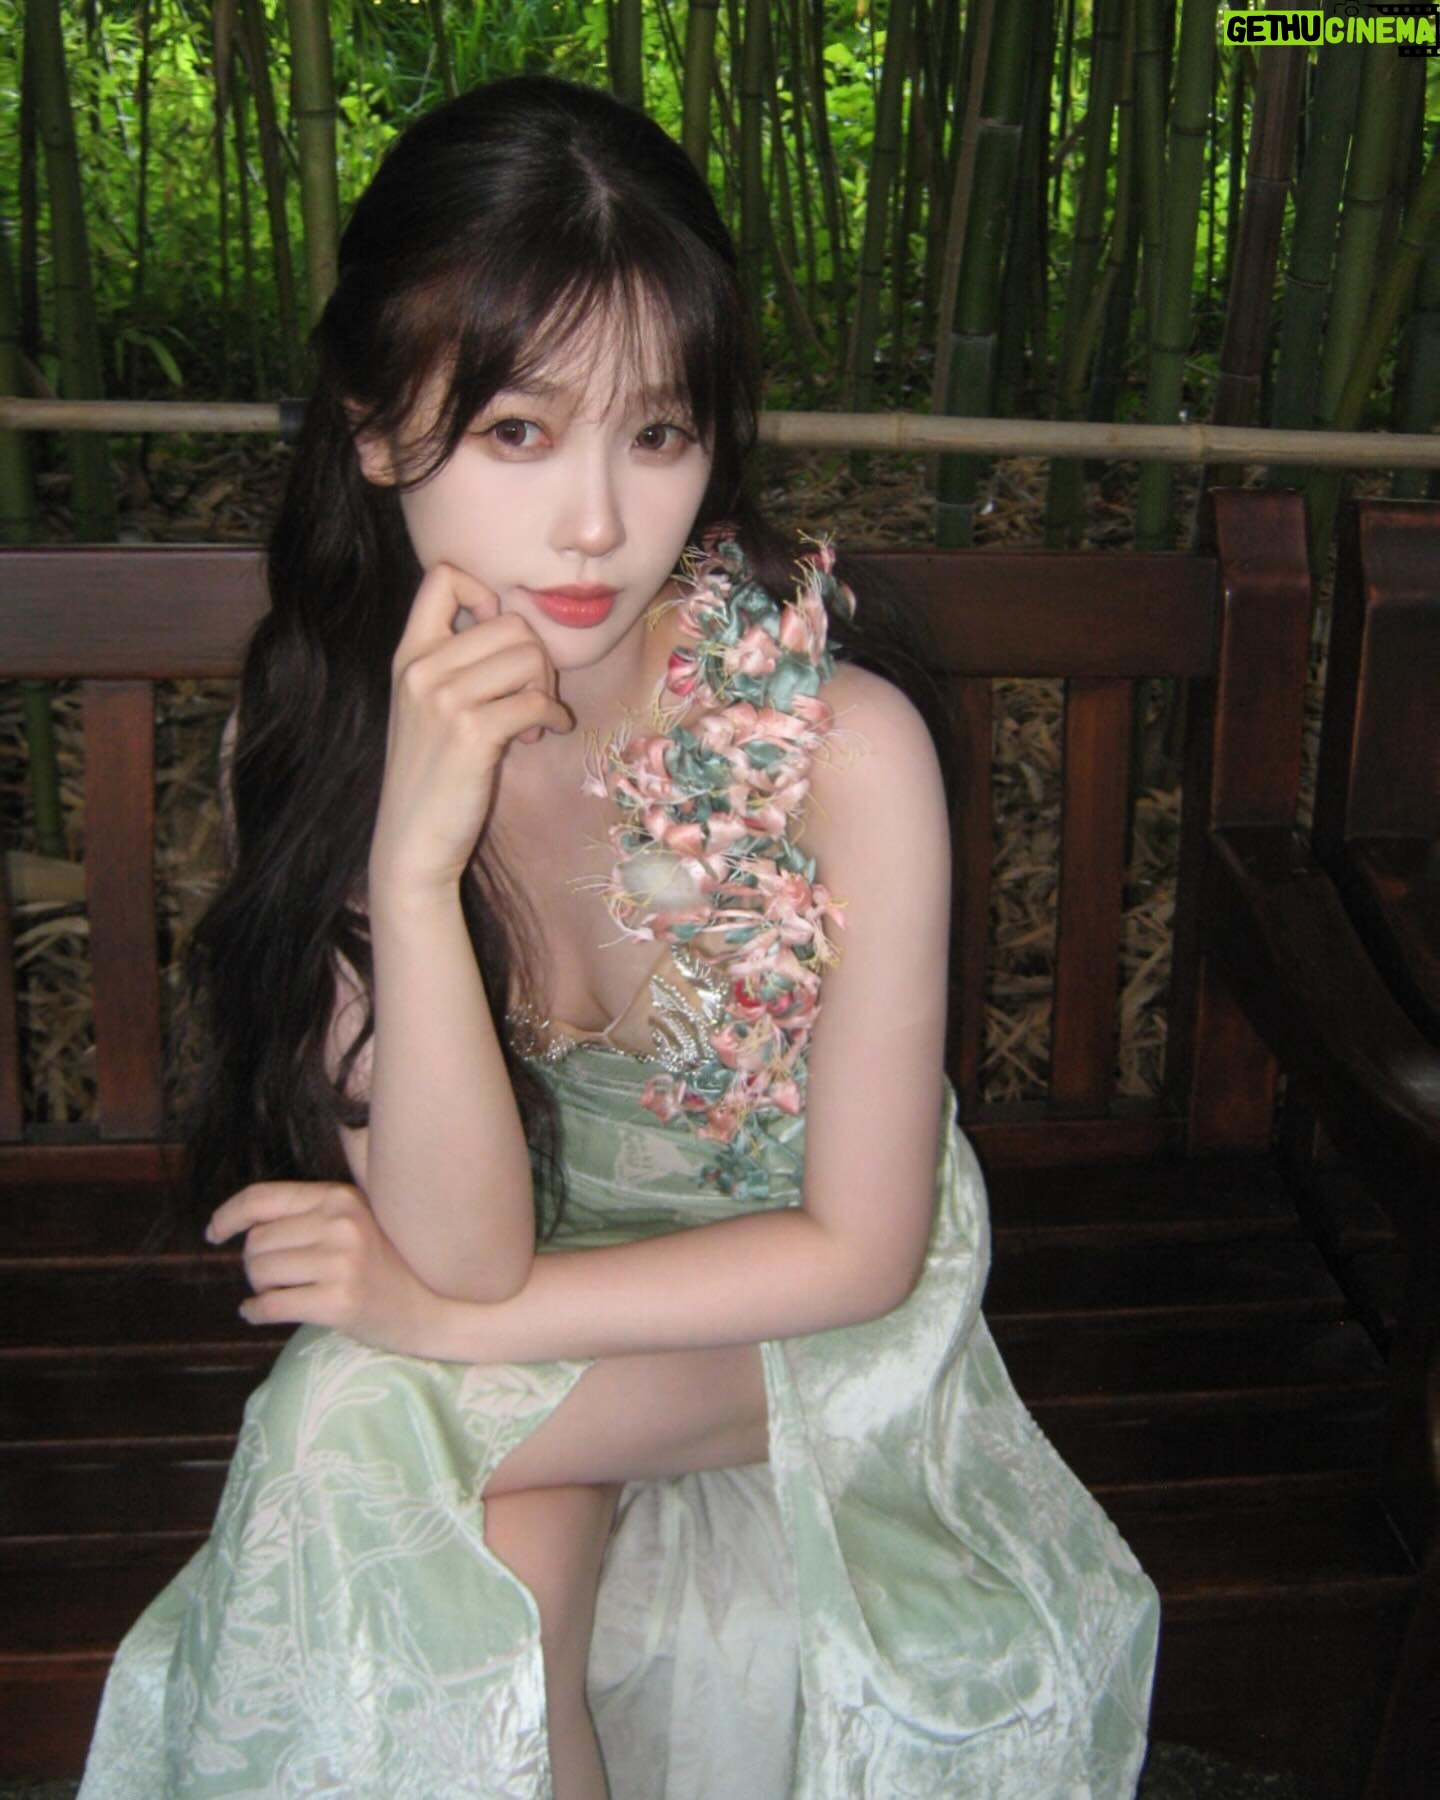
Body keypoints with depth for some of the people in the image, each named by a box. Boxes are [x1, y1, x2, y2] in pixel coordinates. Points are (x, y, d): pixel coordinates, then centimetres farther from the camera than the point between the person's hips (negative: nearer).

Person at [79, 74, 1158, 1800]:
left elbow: (861, 1247, -17)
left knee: (382, 1425, -24)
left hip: (798, 1338, -2)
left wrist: (443, 1317, -19)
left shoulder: (844, 743, -25)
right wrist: (414, 856, -35)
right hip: (518, 1366, 3)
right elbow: (464, 1243, -21)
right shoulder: (305, 734, -16)